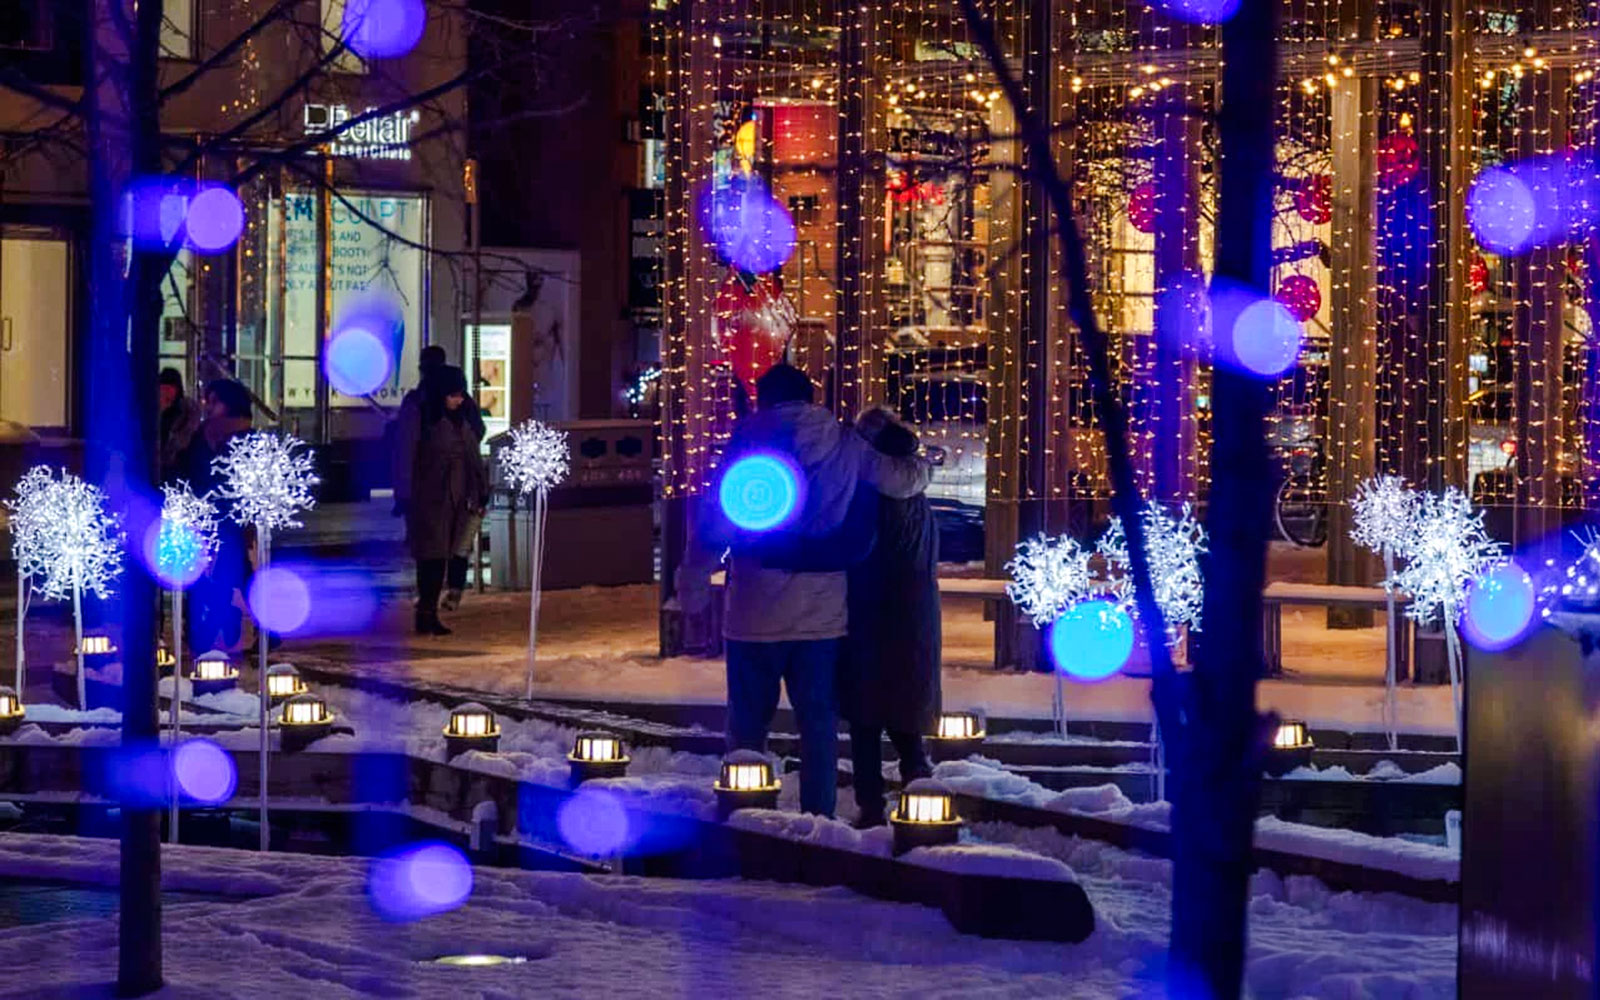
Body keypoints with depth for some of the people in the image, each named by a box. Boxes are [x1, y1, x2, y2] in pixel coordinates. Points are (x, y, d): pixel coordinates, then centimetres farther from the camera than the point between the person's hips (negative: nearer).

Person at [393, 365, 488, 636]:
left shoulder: (461, 421, 13)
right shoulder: (417, 417, -6)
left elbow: (473, 458, 17)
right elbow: (404, 460, -7)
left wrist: (480, 495, 13)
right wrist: (405, 498, -12)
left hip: (457, 500, 6)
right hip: (428, 499, -6)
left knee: (442, 556, 7)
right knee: (431, 556, -10)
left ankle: (429, 614, 12)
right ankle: (426, 614, -7)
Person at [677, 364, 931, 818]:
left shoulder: (749, 442, -7)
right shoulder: (845, 446, 0)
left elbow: (714, 523, -10)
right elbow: (908, 478, 10)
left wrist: (692, 588, -1)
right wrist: (915, 458, 33)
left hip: (757, 611, -2)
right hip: (823, 612, 2)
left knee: (748, 722, 8)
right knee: (818, 722, 9)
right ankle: (819, 819, 9)